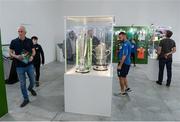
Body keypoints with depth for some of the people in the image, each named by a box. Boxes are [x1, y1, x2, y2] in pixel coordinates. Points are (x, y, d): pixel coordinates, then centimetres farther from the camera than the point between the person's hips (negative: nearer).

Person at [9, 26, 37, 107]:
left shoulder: (29, 41, -2)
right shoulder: (14, 42, -5)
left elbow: (33, 51, 8)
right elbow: (10, 53, 3)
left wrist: (32, 56, -13)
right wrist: (16, 56, -17)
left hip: (29, 65, 1)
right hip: (19, 67, -1)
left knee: (32, 80, 14)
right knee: (22, 84, 6)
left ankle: (30, 88, 48)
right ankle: (26, 99, 23)